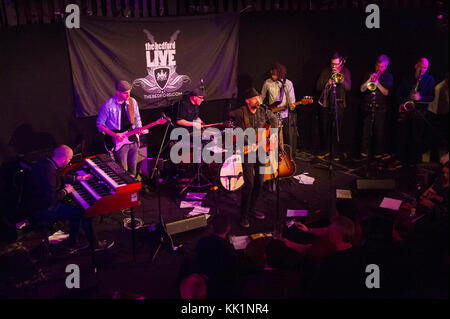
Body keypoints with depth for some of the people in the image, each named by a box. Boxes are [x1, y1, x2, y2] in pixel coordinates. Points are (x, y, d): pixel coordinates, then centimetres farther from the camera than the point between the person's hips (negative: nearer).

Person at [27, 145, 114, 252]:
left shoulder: (45, 162, 2)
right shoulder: (48, 172, -30)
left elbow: (60, 177, 22)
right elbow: (52, 199, -31)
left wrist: (77, 178, 24)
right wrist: (65, 191, -14)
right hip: (44, 212, -10)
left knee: (77, 209, 15)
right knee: (84, 212, -8)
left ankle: (72, 243, 22)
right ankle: (95, 244, 9)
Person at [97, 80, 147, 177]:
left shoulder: (132, 102, 3)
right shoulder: (108, 105, -12)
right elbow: (100, 124, -6)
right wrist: (114, 135, -15)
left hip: (133, 139, 4)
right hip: (119, 141, -4)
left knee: (133, 169, 13)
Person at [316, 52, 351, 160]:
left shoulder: (345, 71, 5)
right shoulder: (325, 71, 8)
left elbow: (348, 88, -5)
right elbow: (318, 87, 5)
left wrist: (340, 77, -17)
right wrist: (327, 83, -13)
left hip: (339, 104, -2)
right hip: (326, 104, 2)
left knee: (337, 129, -4)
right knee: (325, 128, 4)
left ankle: (337, 152, 6)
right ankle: (326, 150, 19)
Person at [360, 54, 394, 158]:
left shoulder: (388, 77, 6)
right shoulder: (368, 75, 12)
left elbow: (386, 92, -5)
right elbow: (362, 89, 2)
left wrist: (377, 83, -18)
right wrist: (369, 80, -11)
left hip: (381, 108, -1)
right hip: (368, 107, 2)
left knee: (380, 131, -2)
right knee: (366, 130, -1)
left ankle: (378, 152, 6)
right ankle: (365, 151, 7)